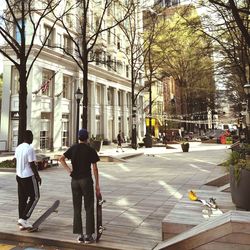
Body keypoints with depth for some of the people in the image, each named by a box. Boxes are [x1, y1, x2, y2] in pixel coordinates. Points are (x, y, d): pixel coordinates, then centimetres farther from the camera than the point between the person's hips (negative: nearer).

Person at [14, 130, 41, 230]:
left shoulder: (18, 148, 6)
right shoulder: (30, 149, -19)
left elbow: (15, 160, 15)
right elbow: (32, 165, -19)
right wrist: (38, 177, -9)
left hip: (19, 176, 8)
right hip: (29, 177, -8)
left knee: (22, 199, 13)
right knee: (35, 197, 6)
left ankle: (22, 223, 20)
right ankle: (23, 218, 2)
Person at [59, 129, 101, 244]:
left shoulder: (73, 148, 5)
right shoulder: (91, 150, -4)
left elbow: (61, 159, -5)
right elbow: (95, 168, -6)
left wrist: (69, 170, -2)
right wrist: (97, 185, -2)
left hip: (75, 180, 4)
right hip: (86, 180, -3)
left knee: (77, 208, 11)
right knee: (89, 208, 6)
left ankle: (79, 235, 16)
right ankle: (88, 235, 10)